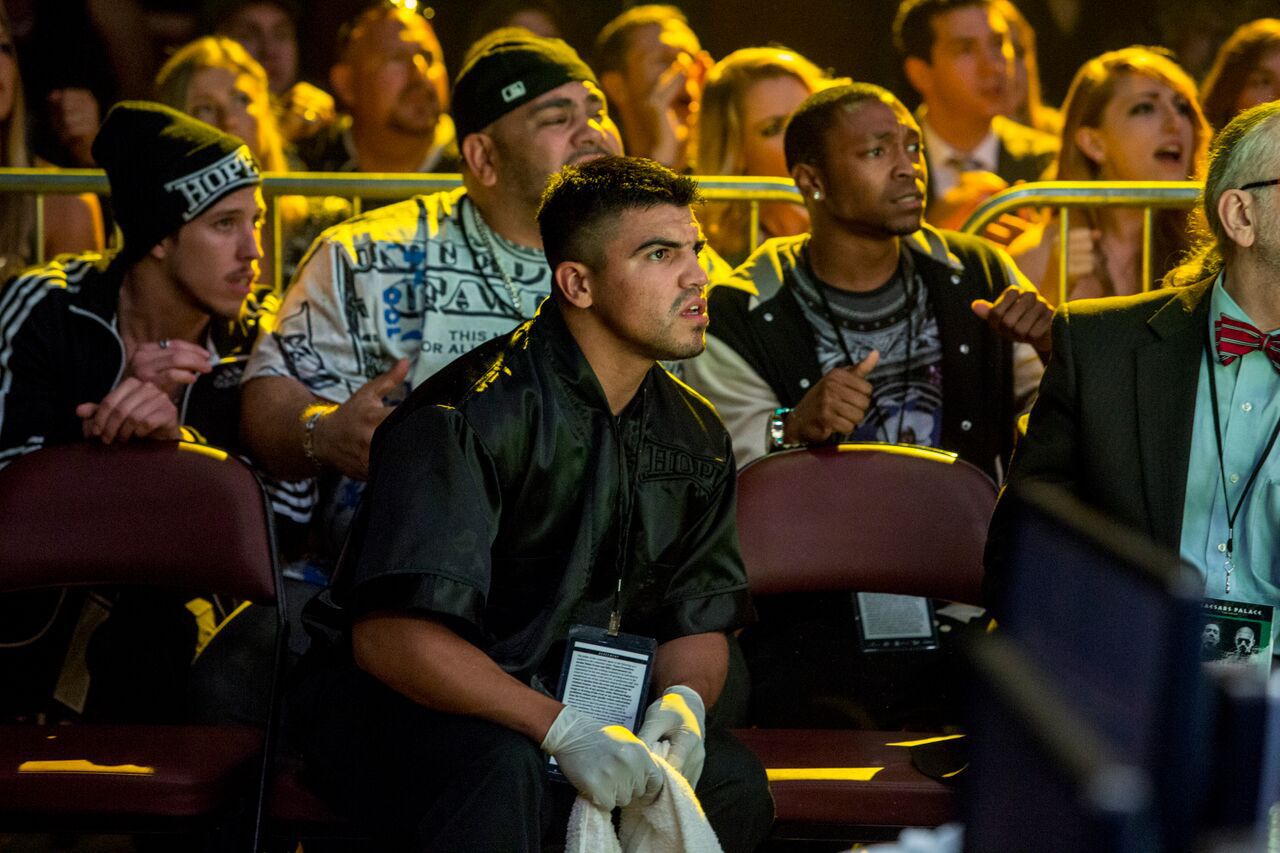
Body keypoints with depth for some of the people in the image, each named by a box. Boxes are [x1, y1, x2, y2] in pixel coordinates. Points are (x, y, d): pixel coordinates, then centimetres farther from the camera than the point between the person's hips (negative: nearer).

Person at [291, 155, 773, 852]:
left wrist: (684, 699, -14)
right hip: (399, 708, -6)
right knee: (502, 771, -39)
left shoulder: (696, 436, 6)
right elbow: (390, 636, -27)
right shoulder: (470, 415, -19)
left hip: (574, 703, 7)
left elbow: (699, 622, 12)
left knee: (732, 779, -19)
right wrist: (562, 729, -36)